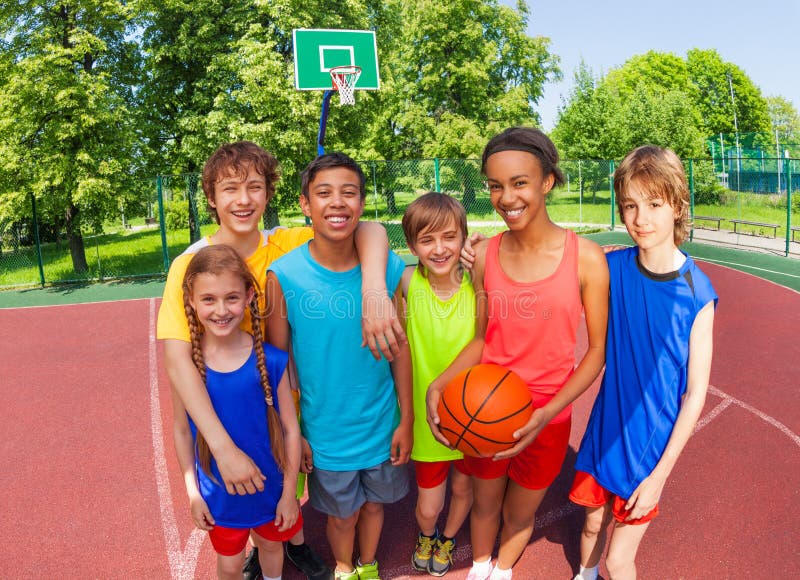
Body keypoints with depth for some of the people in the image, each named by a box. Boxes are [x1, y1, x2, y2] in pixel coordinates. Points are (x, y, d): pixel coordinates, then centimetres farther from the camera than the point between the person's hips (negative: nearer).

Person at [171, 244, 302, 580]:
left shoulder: (270, 360, -20)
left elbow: (290, 429, -11)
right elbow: (181, 431, -5)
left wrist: (289, 492, -6)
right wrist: (192, 493, -1)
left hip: (271, 487, 0)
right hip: (219, 494, 0)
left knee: (271, 544, 26)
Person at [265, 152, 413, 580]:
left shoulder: (389, 267, -12)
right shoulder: (283, 275, -17)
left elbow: (399, 347, -3)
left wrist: (406, 421, 1)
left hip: (382, 428, 2)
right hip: (323, 433, -1)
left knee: (374, 503, 23)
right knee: (341, 514, 19)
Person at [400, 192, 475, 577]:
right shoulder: (409, 283, -17)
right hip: (427, 418, -1)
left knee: (463, 488, 23)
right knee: (428, 507, 13)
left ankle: (447, 539, 58)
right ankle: (425, 536, 53)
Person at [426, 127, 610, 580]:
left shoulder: (585, 258, -16)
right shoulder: (486, 256, -7)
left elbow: (597, 351, -9)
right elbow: (482, 339, 2)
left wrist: (549, 412, -22)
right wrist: (439, 386, -14)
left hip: (546, 419, -1)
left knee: (520, 514, 21)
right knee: (485, 503, 23)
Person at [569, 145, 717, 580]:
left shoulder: (696, 293, -18)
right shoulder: (613, 267, -10)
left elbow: (696, 393, -13)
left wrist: (660, 474, -12)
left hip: (651, 445, -3)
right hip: (605, 430, 3)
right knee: (593, 525, 23)